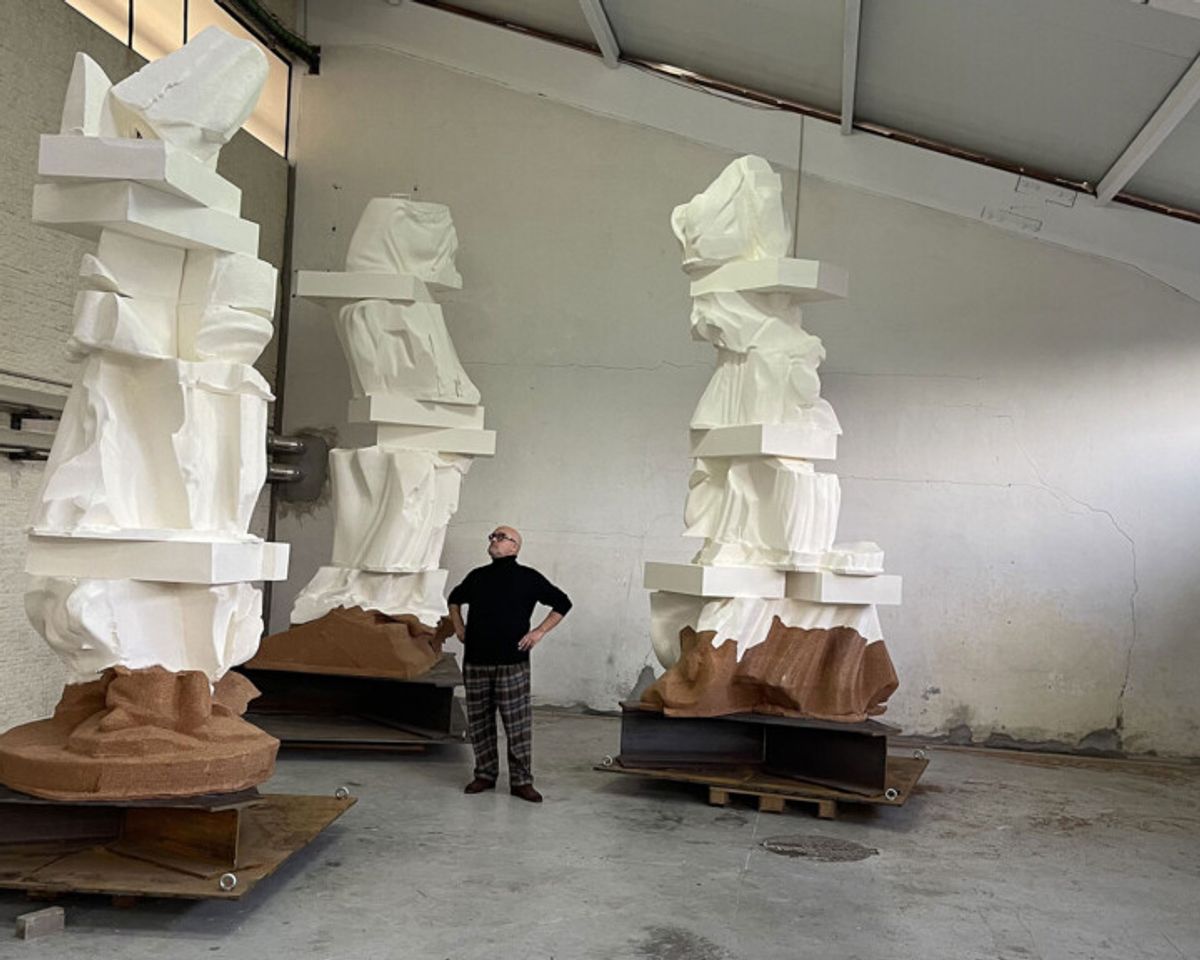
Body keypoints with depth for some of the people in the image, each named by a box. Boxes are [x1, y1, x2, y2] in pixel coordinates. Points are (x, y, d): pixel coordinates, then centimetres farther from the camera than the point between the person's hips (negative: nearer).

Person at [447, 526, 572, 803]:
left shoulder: (528, 578, -1)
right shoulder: (477, 576, 11)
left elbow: (562, 603, 4)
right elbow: (455, 598, 31)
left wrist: (540, 632, -3)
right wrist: (458, 626, 17)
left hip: (512, 663, -4)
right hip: (476, 661, 4)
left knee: (518, 724, -4)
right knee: (479, 722, 9)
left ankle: (521, 781, 3)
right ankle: (485, 774, 22)